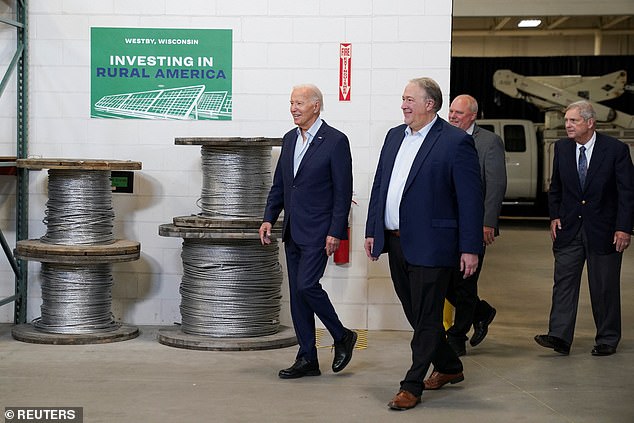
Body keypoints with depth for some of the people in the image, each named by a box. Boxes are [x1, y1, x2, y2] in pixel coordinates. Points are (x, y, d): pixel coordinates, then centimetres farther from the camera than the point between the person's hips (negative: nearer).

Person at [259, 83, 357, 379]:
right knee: (297, 294, 7)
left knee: (307, 285, -16)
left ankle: (342, 336, 7)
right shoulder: (290, 139, 12)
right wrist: (269, 218, 6)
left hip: (318, 232, -7)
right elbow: (279, 184, 17)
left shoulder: (335, 141, -9)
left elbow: (343, 191, -11)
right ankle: (307, 360, 14)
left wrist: (336, 232, -16)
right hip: (292, 232, 8)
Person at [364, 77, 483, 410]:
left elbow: (470, 198, -11)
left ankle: (412, 386, 7)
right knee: (415, 313, 16)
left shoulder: (456, 142, -9)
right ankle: (449, 367, 34)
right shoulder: (394, 136, 12)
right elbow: (379, 185, 18)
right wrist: (372, 231, 14)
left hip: (430, 245, -8)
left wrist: (470, 248, -14)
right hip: (395, 242, 8)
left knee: (426, 317, 0)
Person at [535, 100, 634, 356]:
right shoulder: (562, 148, 4)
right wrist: (554, 216, 5)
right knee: (564, 281, -4)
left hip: (603, 229, -3)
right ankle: (559, 337, -6)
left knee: (605, 287, 5)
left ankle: (607, 340, 16)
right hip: (569, 229, 3)